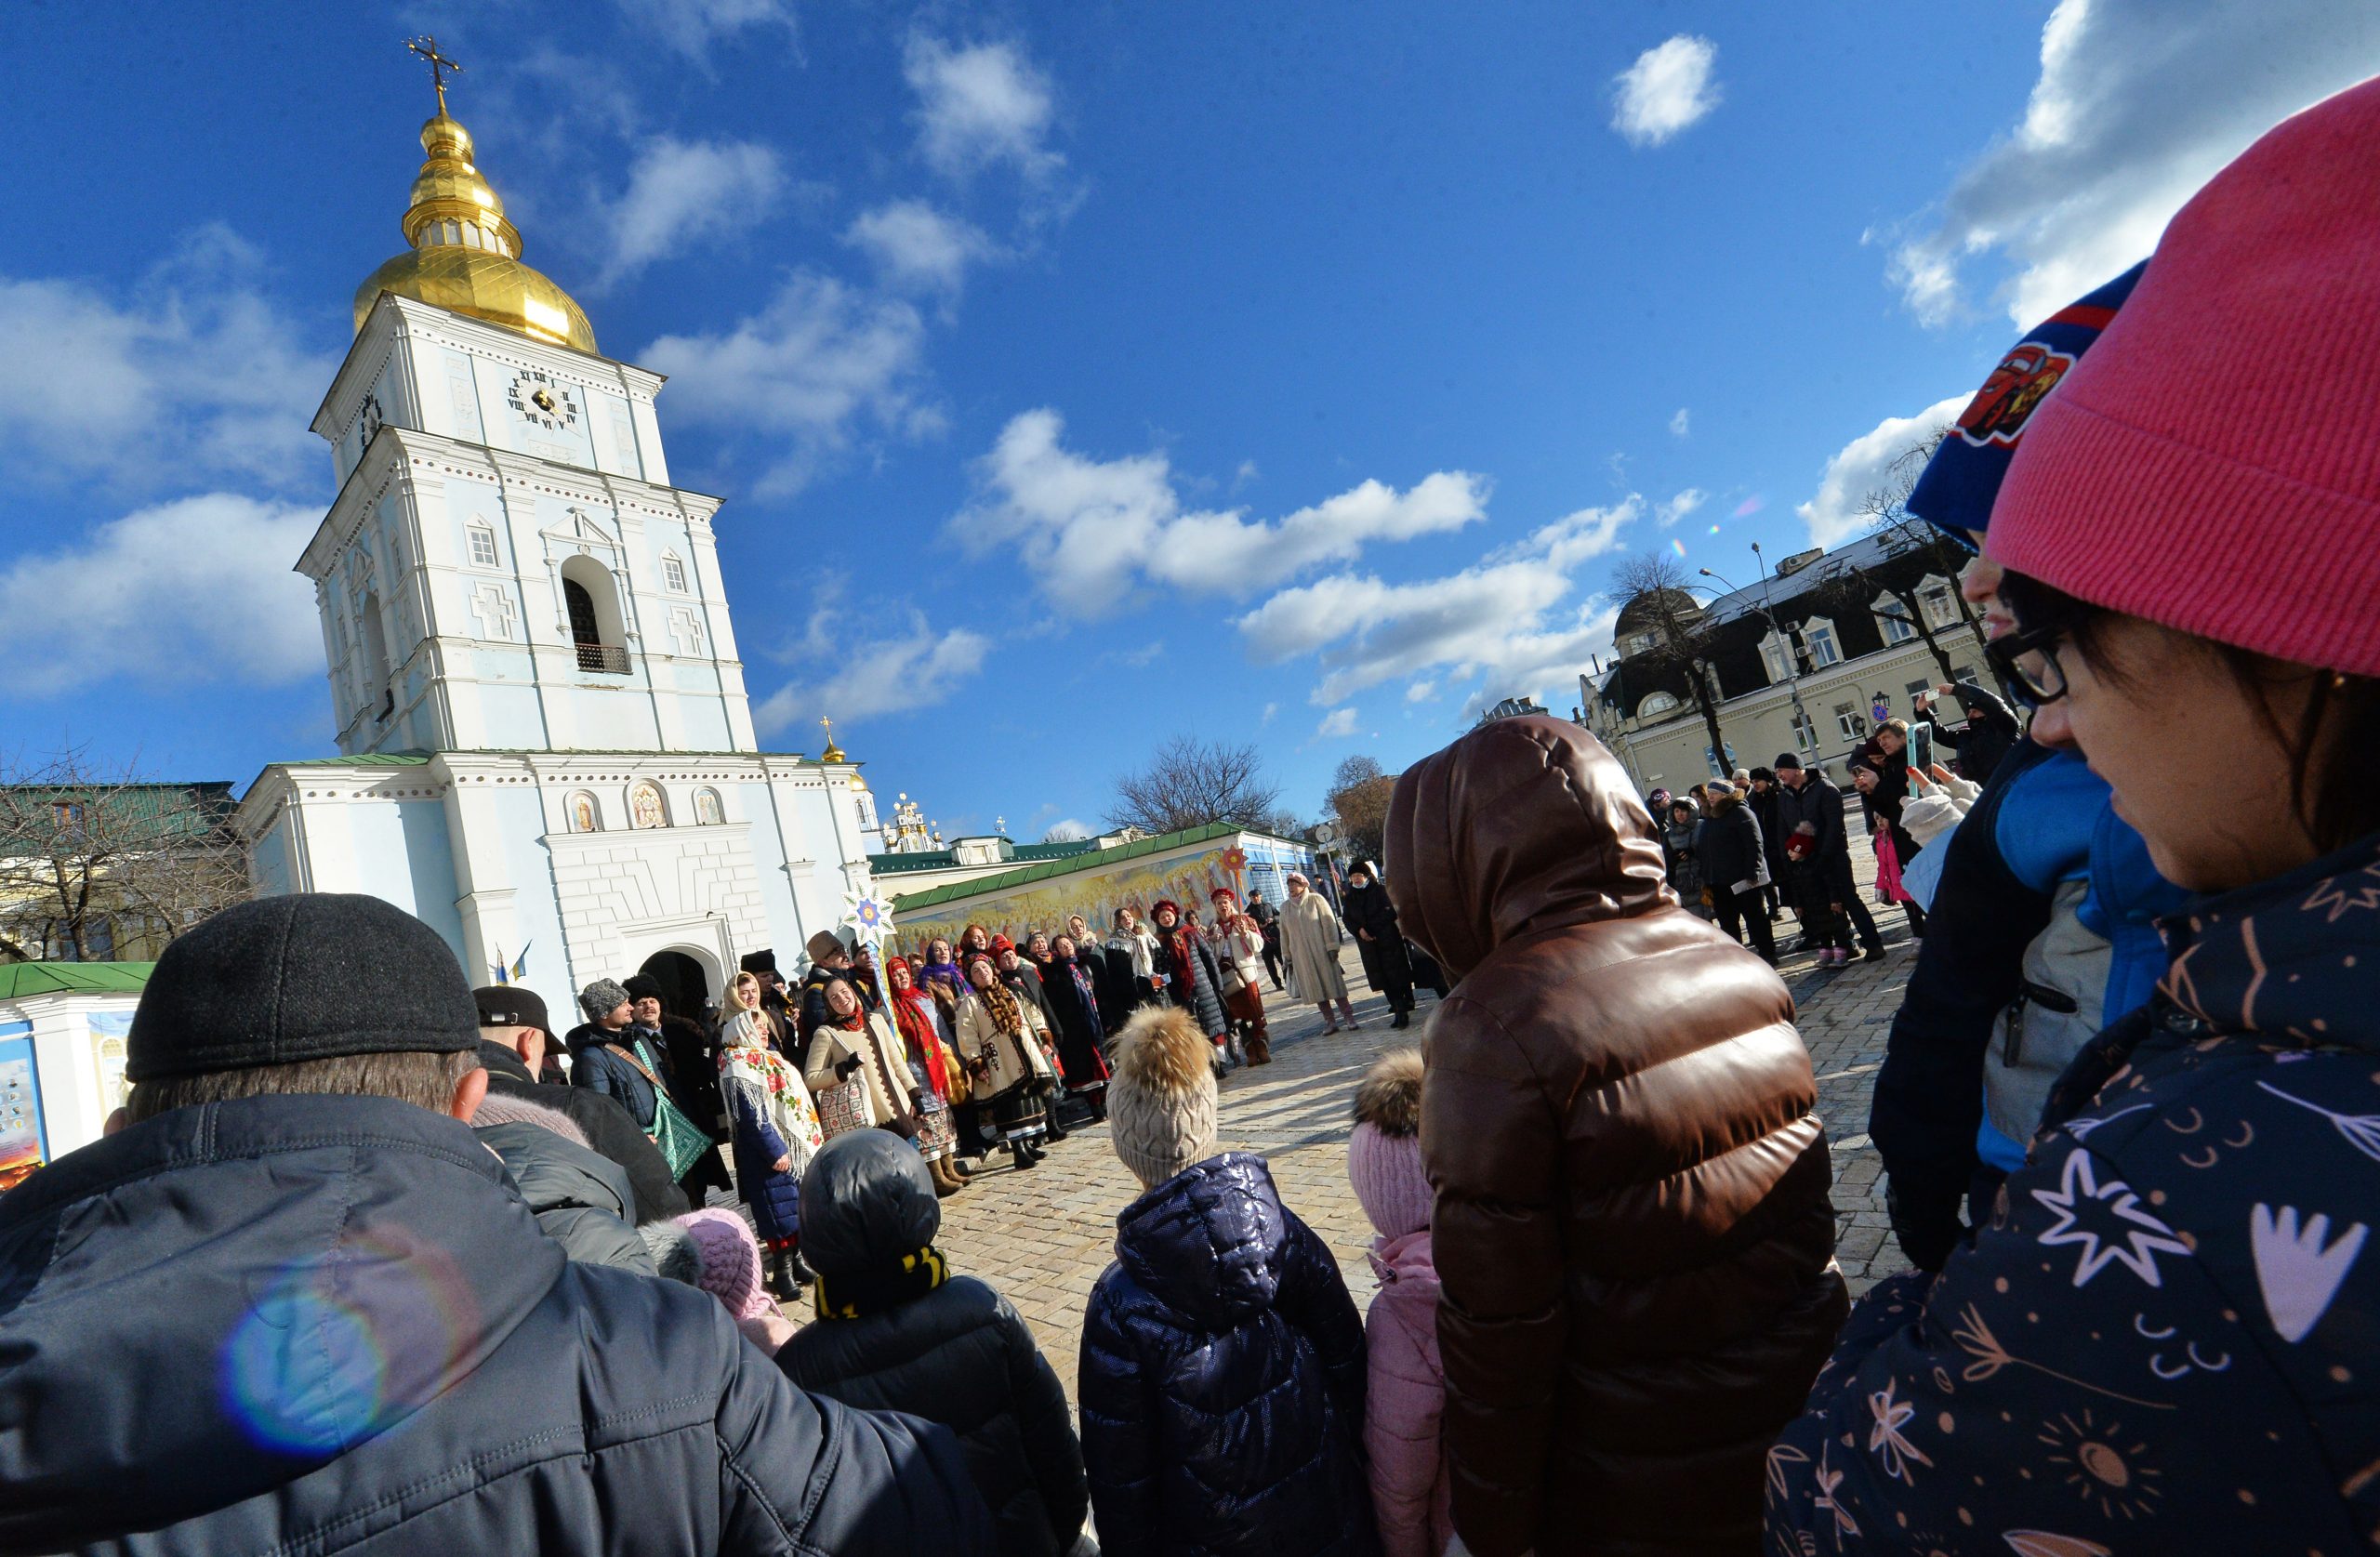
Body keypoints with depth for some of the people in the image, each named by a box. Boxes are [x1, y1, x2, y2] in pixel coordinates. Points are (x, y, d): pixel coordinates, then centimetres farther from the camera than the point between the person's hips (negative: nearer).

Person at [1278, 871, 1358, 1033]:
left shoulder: (1316, 899, -3)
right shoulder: (1285, 907, 7)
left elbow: (1329, 922, -5)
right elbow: (1284, 933, 10)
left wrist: (1332, 946, -11)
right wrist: (1287, 957, 9)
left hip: (1321, 951, -3)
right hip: (1301, 957, 3)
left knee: (1333, 983, -1)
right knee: (1315, 988, 4)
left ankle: (1349, 1017, 5)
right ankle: (1330, 1022, 10)